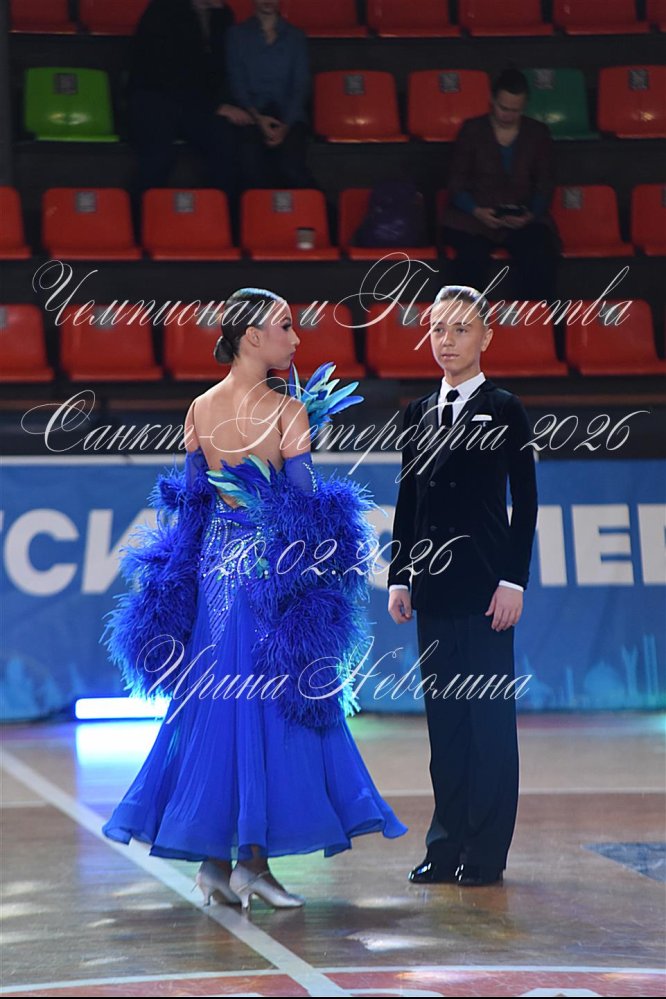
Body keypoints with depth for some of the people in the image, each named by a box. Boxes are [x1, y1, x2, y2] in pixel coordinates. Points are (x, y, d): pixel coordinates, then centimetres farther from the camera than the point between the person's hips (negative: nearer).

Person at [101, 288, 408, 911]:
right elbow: (305, 496, -12)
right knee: (276, 704, 2)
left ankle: (214, 855, 8)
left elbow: (188, 497, 8)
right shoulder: (286, 410, -11)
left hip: (214, 560, 5)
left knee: (214, 703, 9)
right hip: (273, 566, -5)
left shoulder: (200, 409, 4)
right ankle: (252, 857, -1)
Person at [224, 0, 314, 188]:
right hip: (251, 115, 0)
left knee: (292, 168, -30)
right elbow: (236, 83, 6)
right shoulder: (237, 35, 14)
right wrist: (257, 118, -11)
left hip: (289, 116, 0)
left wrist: (286, 125, -8)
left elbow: (301, 86, 9)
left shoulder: (295, 37, 17)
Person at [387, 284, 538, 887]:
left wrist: (514, 580, -10)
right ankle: (448, 844, 14)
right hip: (433, 584, 5)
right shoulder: (419, 414, 13)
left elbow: (525, 502, -4)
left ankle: (487, 851, 3)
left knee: (490, 713, -3)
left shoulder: (504, 410, -1)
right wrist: (399, 578, 8)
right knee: (444, 715, 8)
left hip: (484, 582, -5)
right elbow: (408, 501, 15)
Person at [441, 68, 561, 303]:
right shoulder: (472, 130, 9)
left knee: (541, 256, -32)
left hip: (523, 219, 1)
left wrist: (531, 215, -10)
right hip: (476, 217, -1)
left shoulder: (538, 133, 13)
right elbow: (457, 182, 6)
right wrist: (476, 210, -14)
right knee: (472, 254, -35)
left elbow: (545, 184, 11)